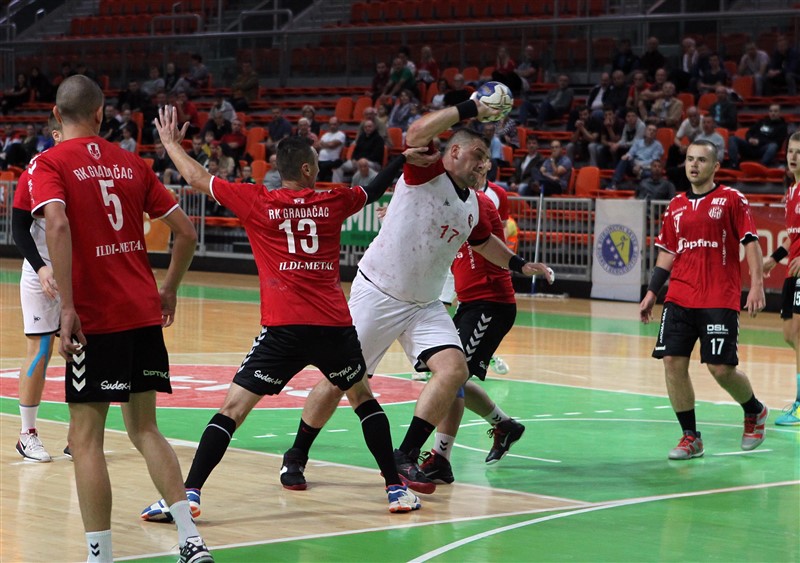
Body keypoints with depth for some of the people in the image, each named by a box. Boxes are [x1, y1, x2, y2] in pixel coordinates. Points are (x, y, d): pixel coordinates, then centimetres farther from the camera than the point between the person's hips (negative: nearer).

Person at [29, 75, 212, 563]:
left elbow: (58, 225, -21)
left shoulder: (49, 164, -3)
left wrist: (67, 307, -21)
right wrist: (169, 290, 24)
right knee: (145, 428, 15)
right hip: (145, 313, 5)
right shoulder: (131, 163, 12)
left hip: (94, 319, -5)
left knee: (86, 438, 2)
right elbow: (186, 232, 11)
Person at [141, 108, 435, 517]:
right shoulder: (333, 202, 8)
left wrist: (171, 143, 29)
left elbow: (197, 179, 12)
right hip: (335, 325, 2)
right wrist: (405, 157, 42)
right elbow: (375, 189, 27)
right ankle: (396, 488, 22)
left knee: (232, 409, -1)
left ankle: (189, 493, -10)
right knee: (363, 399, 23)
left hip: (283, 329, -2)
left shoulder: (256, 202, 2)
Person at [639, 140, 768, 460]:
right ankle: (690, 437, 5)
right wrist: (651, 293, 13)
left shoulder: (731, 199, -1)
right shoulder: (676, 206, 13)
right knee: (673, 362, -6)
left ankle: (755, 412, 24)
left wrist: (757, 284, -15)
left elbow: (751, 242, -4)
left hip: (720, 300, -5)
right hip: (679, 299, 5)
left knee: (721, 368, -7)